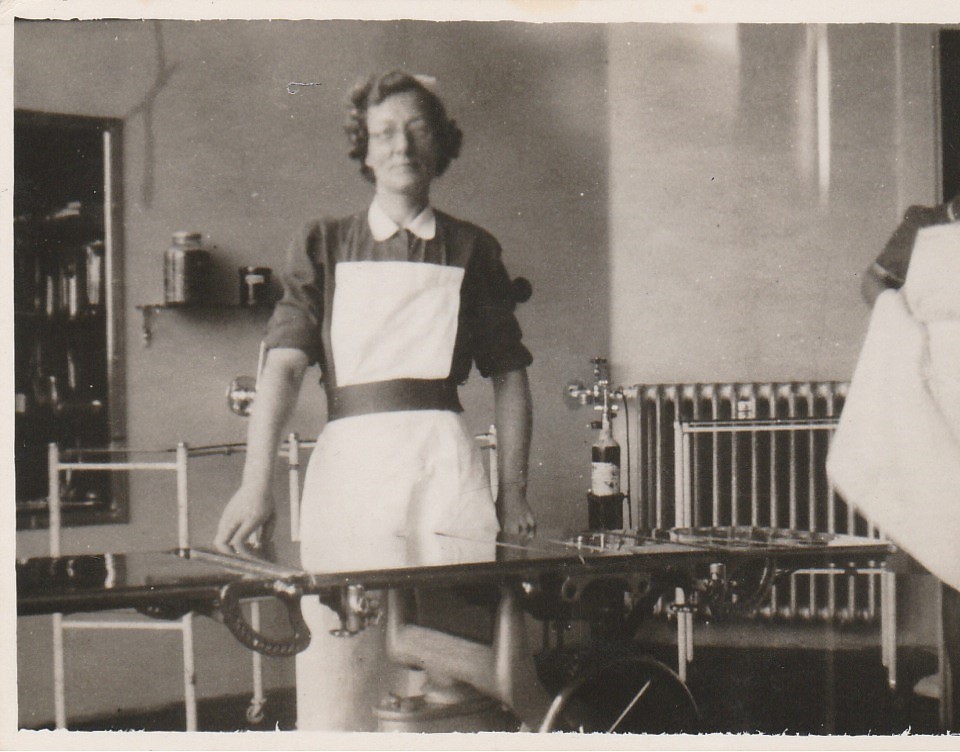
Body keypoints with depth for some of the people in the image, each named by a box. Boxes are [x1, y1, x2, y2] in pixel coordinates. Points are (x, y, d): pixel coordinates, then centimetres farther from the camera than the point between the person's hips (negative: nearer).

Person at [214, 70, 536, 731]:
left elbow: (509, 375, 16)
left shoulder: (473, 250, 16)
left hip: (446, 460, 0)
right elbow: (284, 365, 3)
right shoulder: (324, 245, 14)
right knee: (336, 671, -7)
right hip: (349, 456, 0)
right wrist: (257, 484, -9)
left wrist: (513, 494, 8)